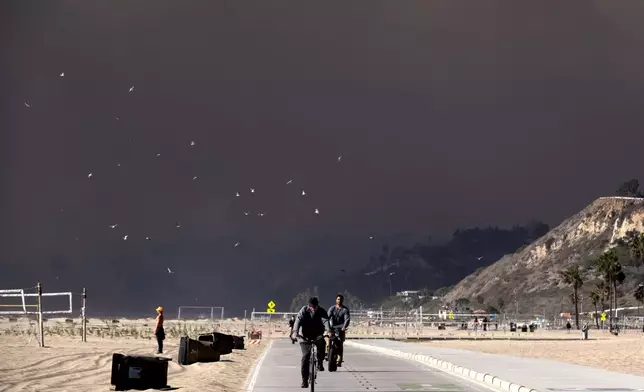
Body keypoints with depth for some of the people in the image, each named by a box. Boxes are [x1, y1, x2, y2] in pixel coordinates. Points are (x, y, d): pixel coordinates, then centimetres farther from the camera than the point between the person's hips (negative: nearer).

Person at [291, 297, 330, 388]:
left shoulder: (322, 312, -7)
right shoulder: (303, 310, -8)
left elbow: (325, 321, -24)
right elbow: (298, 320, -23)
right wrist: (295, 331, -41)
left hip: (317, 335, 1)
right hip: (305, 337, -1)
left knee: (321, 341, -32)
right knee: (305, 357, -11)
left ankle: (320, 363, -9)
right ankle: (304, 380, -3)